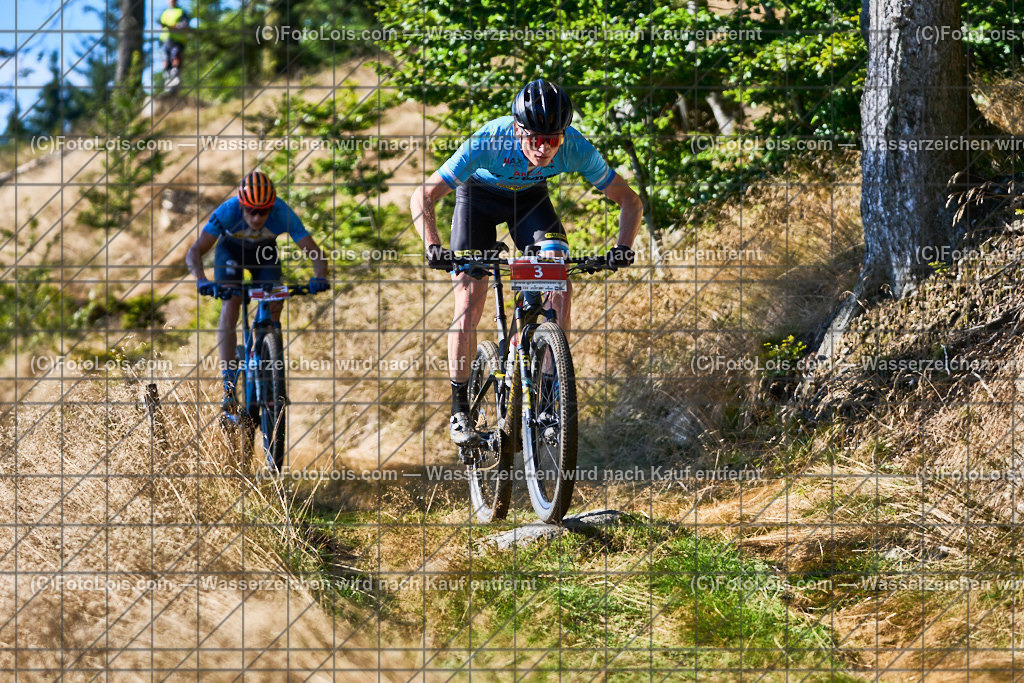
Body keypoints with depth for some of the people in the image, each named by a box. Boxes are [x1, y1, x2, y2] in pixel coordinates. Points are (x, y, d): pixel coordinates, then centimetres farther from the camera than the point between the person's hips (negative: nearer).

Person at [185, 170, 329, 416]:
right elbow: (195, 251, -42)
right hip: (231, 249, -2)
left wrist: (319, 277, -56)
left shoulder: (282, 214, -37)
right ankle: (228, 385, -23)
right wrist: (202, 280, -61)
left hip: (265, 251, 2)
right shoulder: (228, 212, -39)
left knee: (274, 308, -12)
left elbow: (313, 252, -36)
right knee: (230, 305, -21)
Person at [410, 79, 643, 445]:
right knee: (470, 301, -13)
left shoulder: (576, 149, -32)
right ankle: (460, 409, 0)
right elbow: (422, 197, -33)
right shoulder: (487, 143, -39)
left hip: (529, 197, 2)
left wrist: (623, 247, -36)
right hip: (479, 195, -2)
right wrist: (433, 246, -48)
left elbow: (630, 201, -20)